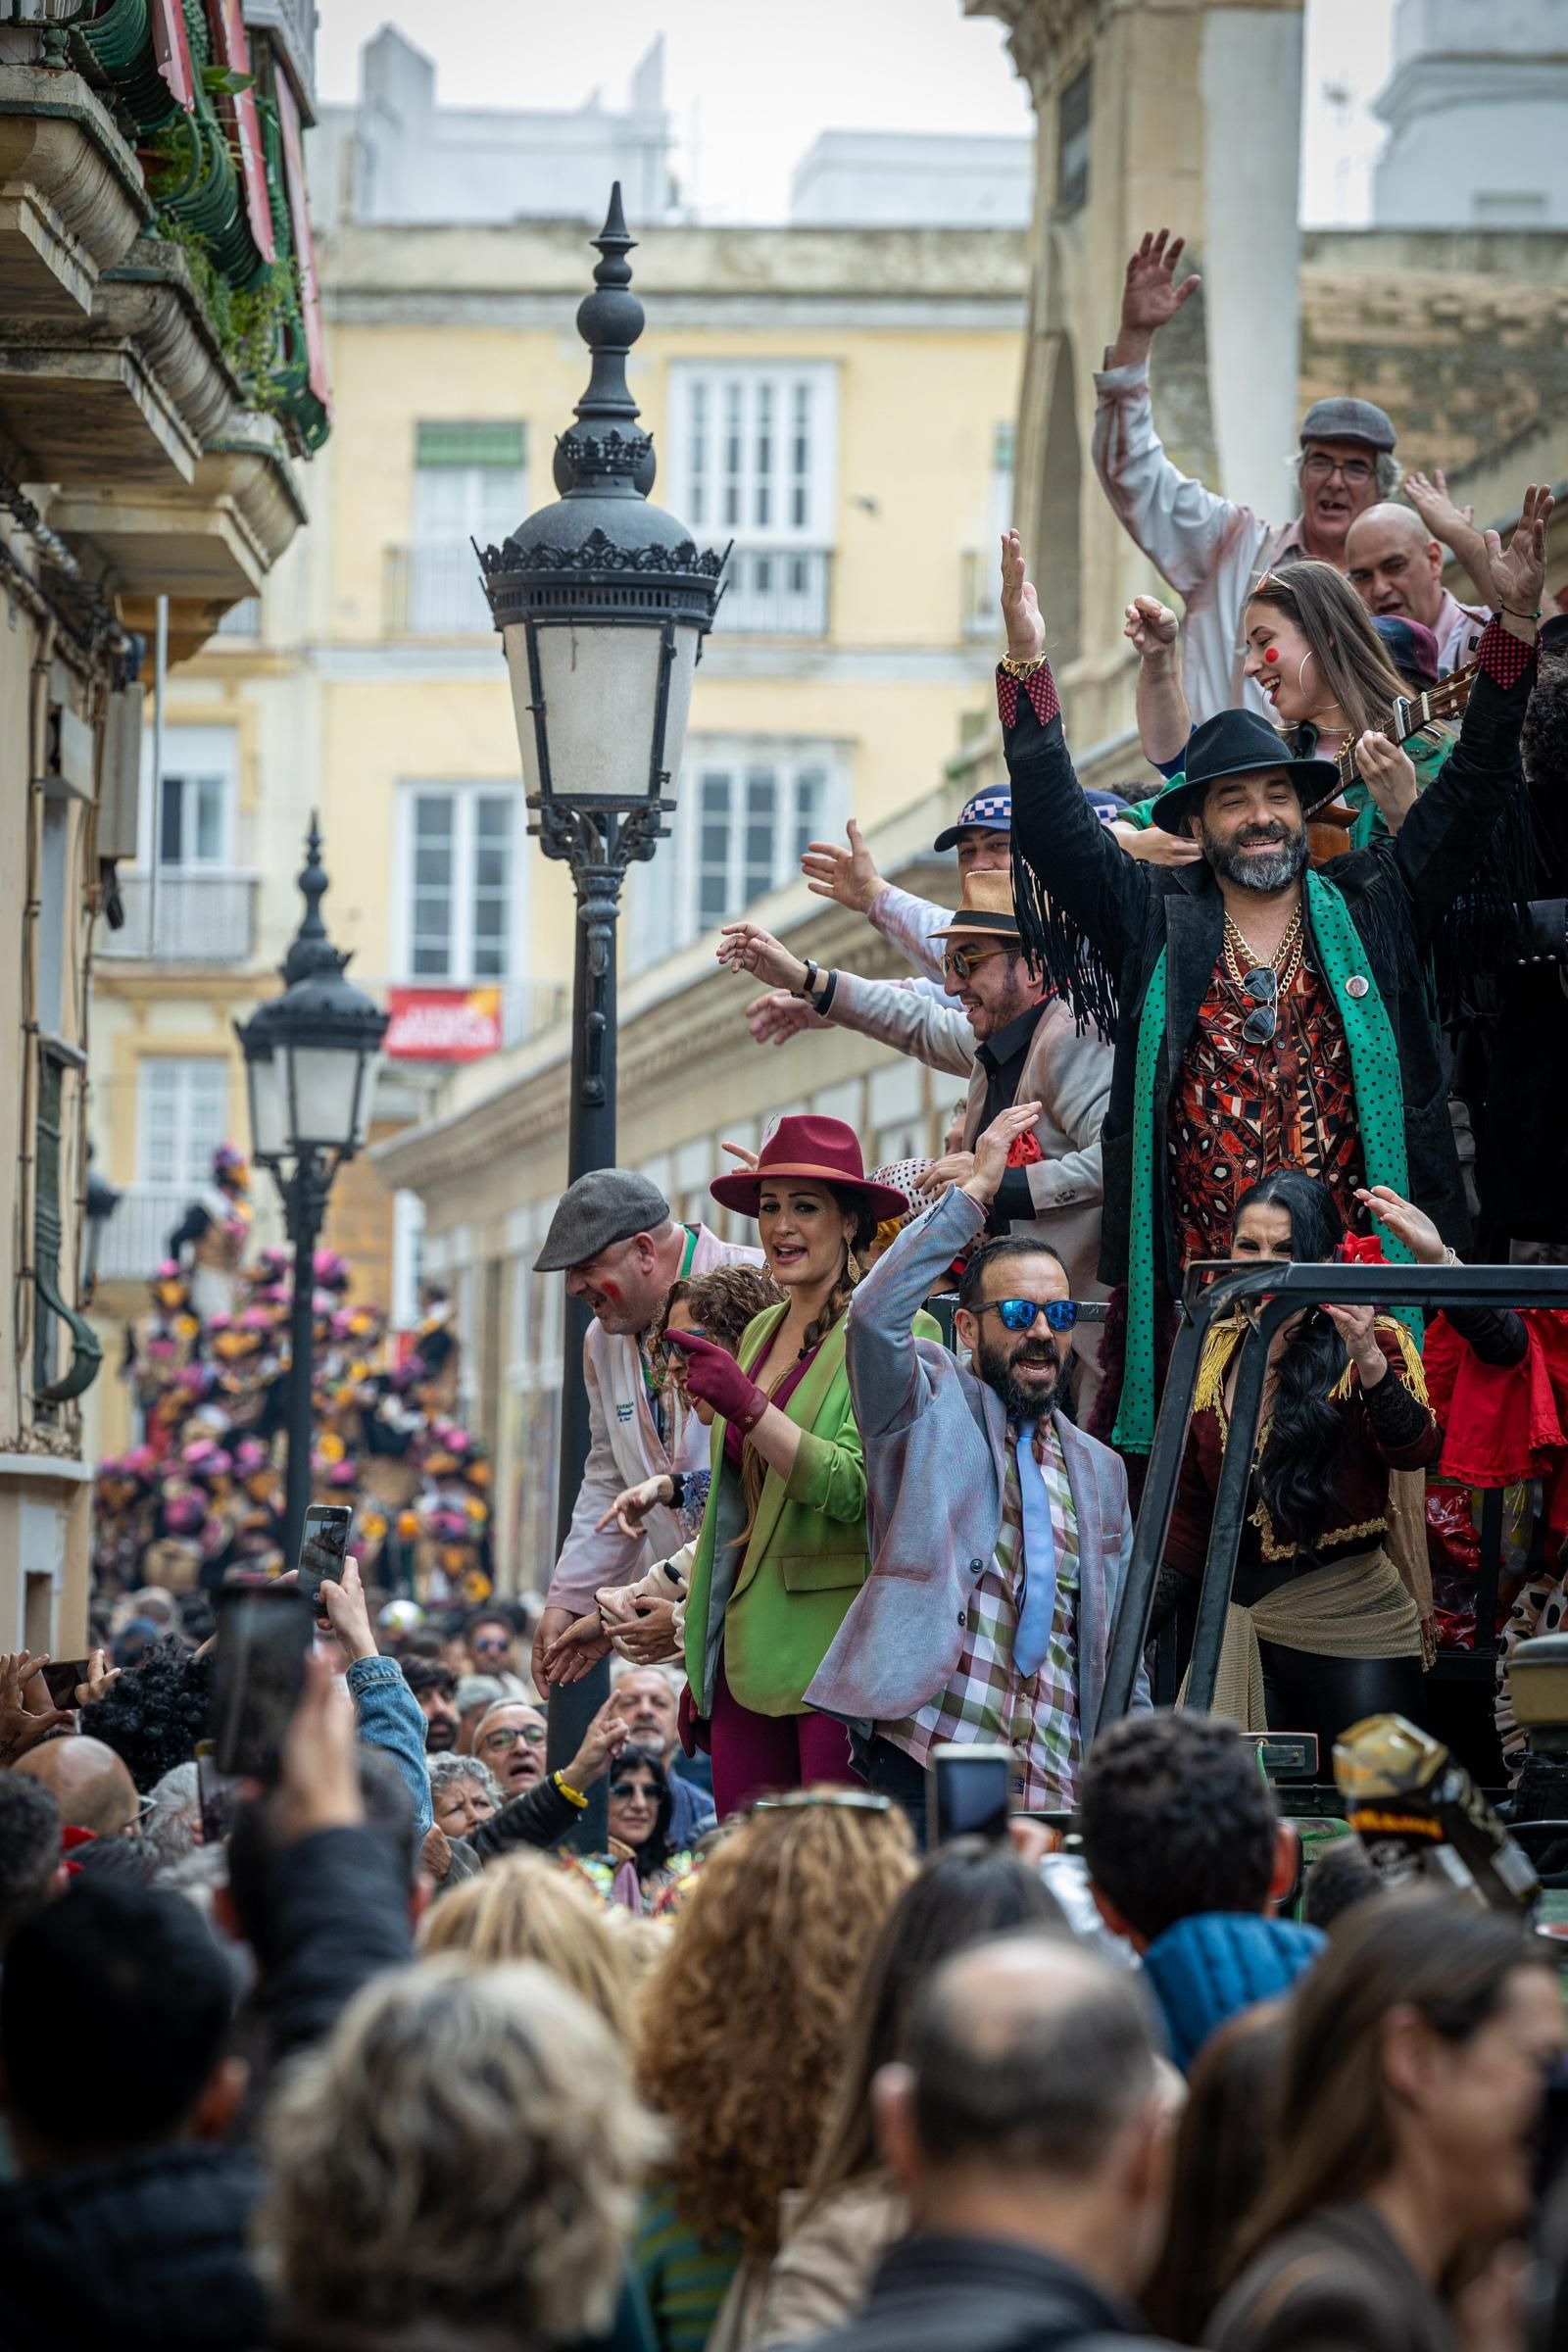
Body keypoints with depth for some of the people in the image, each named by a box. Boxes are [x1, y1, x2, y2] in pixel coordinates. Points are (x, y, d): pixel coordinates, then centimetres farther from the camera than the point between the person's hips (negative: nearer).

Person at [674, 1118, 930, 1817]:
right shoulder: (761, 1330, 16)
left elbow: (855, 1489, -17)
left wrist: (746, 1405, -26)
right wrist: (702, 1661, 23)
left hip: (835, 1653, -7)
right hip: (749, 1651, 7)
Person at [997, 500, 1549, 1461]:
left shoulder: (1372, 909, 13)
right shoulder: (1157, 921, 13)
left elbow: (1471, 790, 8)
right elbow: (1056, 824, 4)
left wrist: (1514, 624, -2)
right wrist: (1028, 666, -7)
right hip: (1193, 1296, 0)